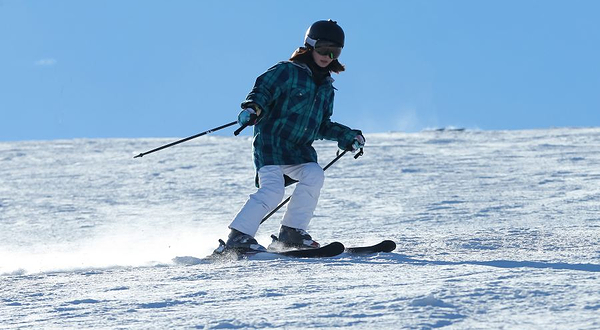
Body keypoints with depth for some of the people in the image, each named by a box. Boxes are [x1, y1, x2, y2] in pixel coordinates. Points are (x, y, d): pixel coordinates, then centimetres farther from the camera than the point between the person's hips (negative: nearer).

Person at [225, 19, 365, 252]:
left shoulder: (326, 87, 20)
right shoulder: (287, 71, -2)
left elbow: (322, 126, 26)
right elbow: (263, 91, -10)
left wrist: (347, 136, 15)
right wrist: (252, 108, -30)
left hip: (300, 149, 6)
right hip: (271, 142, -6)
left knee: (314, 176, -22)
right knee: (272, 189, -24)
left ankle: (292, 232, -12)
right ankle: (238, 237, -20)